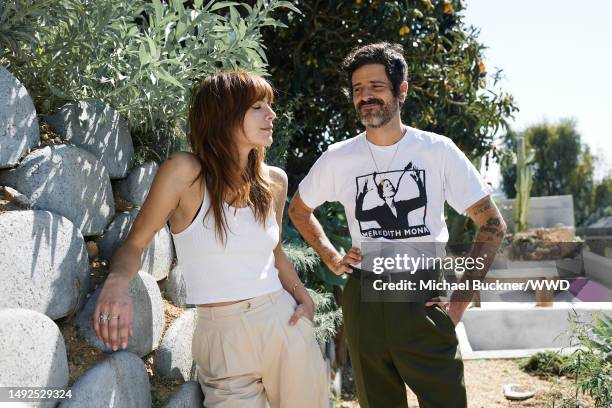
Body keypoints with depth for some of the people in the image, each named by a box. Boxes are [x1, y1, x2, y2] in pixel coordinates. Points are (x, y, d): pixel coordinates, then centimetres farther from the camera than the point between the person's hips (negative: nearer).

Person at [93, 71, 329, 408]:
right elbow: (134, 244, -5)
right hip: (224, 341, -4)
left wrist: (304, 298, 4)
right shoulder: (185, 172, -12)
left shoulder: (274, 181, 4)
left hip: (286, 327, 5)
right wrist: (117, 283, -27)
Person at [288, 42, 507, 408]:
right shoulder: (338, 158, 1)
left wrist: (463, 296, -6)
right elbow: (299, 210, 19)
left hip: (425, 299, -2)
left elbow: (493, 224, -1)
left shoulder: (438, 150, -5)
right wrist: (331, 258, 8)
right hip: (363, 303, 2)